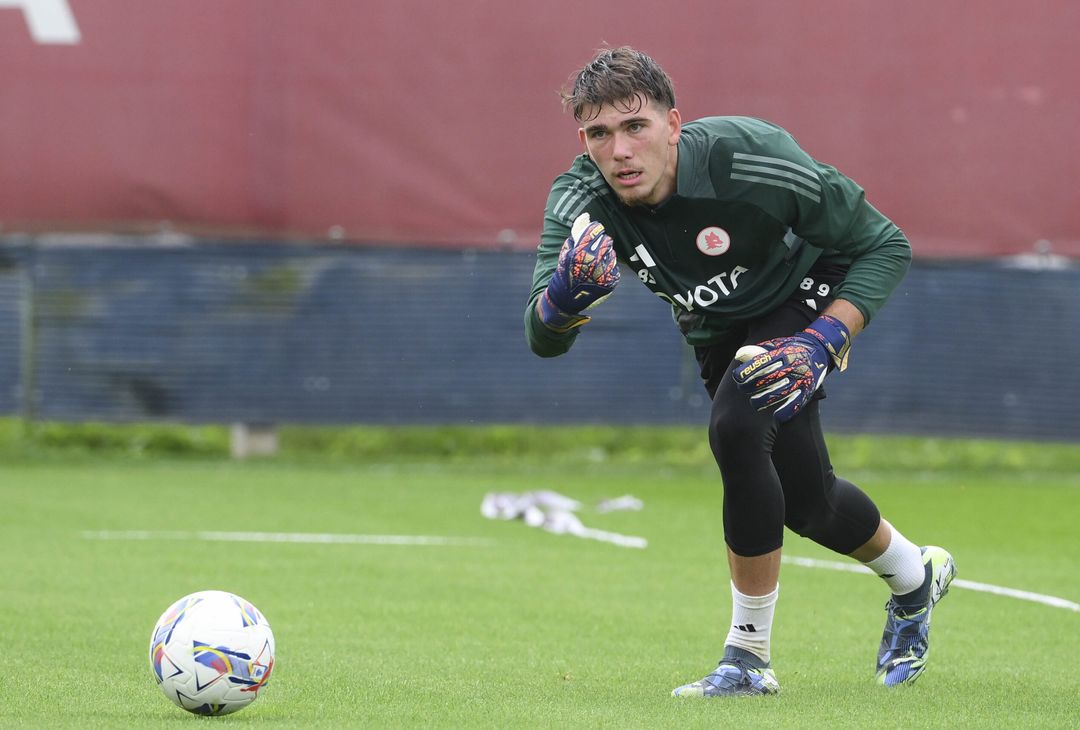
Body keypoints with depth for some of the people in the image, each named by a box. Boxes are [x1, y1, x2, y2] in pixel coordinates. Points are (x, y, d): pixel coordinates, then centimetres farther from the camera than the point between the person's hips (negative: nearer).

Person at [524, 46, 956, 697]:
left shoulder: (754, 162, -36)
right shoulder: (580, 202, -27)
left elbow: (885, 245, -23)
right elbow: (543, 340, -31)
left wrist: (823, 341, -34)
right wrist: (568, 293, -53)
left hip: (804, 297, -5)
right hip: (716, 329, 5)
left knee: (737, 428, -30)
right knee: (805, 500, 13)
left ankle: (750, 654, -18)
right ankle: (916, 576, 46)